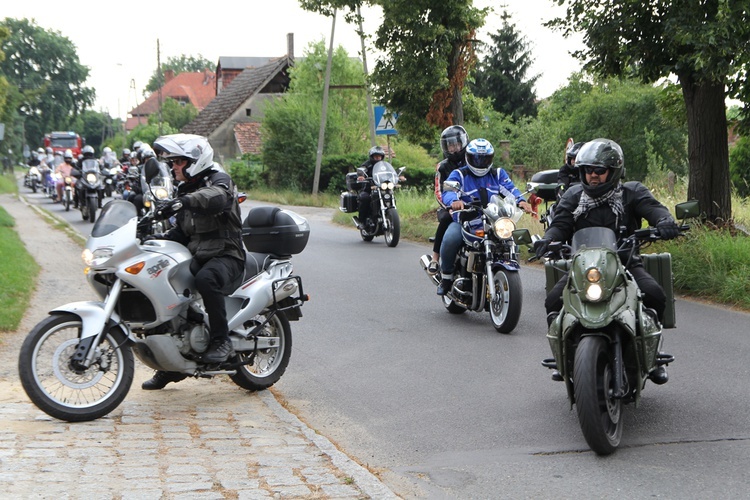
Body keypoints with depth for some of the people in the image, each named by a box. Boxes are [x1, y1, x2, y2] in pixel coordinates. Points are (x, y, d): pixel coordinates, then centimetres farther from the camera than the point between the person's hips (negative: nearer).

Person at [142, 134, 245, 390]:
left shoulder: (219, 180, -6)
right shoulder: (185, 190, 20)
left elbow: (216, 197, -32)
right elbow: (182, 232, 19)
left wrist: (184, 202, -46)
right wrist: (159, 237, 0)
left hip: (227, 257, -8)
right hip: (197, 257, 8)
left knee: (206, 278, -39)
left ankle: (222, 341, -25)